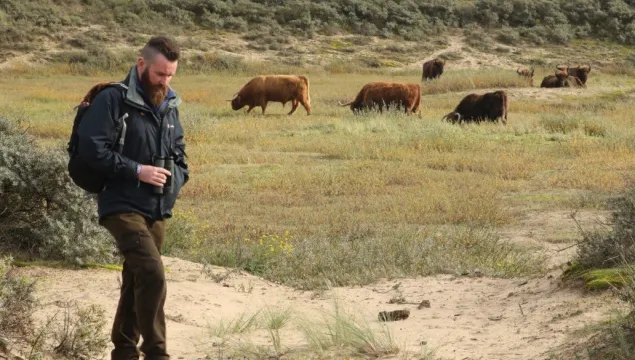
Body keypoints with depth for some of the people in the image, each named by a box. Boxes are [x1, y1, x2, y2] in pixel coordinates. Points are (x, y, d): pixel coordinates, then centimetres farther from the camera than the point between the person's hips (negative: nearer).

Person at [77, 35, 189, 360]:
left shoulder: (169, 105, 13)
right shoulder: (114, 99, -10)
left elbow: (179, 154, 23)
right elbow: (91, 148, -17)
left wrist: (174, 179, 2)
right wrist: (137, 170, -18)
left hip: (157, 210, 7)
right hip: (122, 206, -7)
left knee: (136, 281, 14)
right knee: (152, 274, -22)